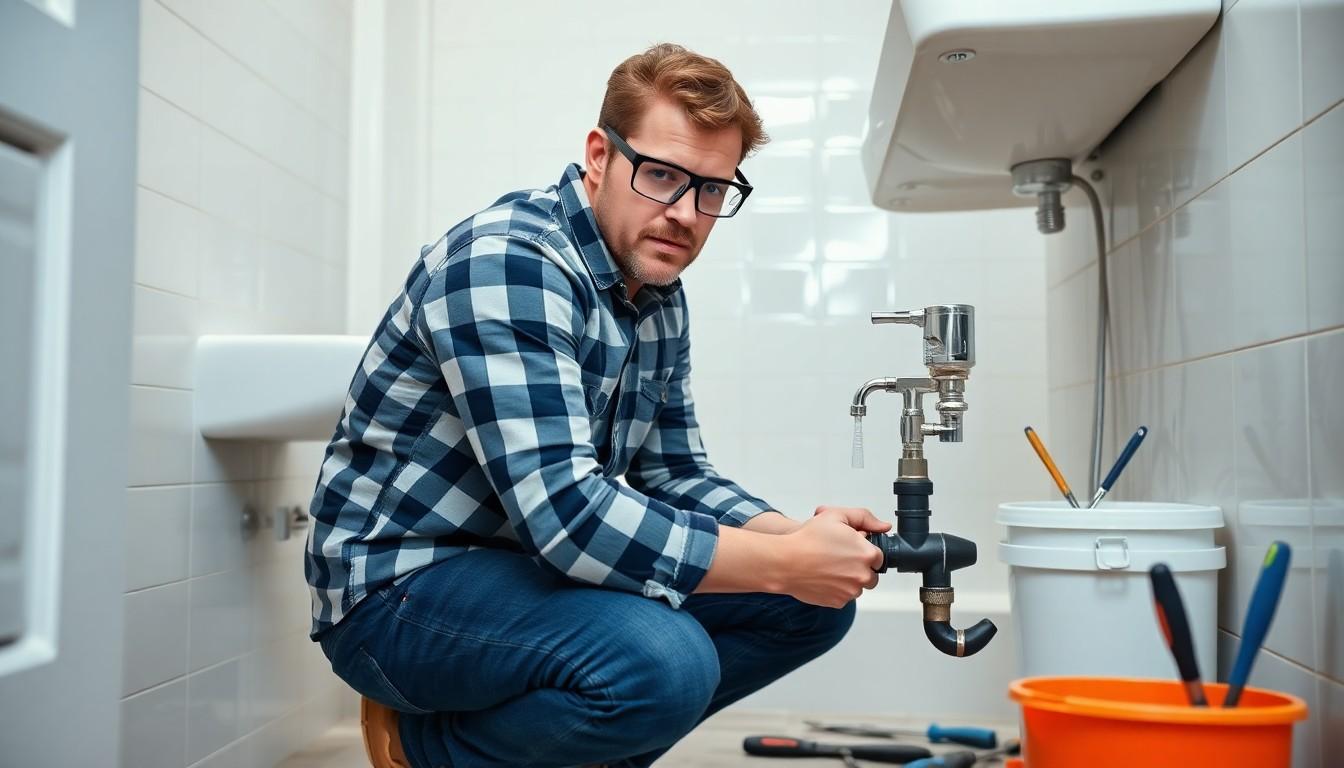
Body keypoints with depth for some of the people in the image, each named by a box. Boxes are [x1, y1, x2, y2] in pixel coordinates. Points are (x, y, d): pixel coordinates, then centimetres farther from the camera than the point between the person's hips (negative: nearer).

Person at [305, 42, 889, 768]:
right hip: (397, 584, -8)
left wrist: (800, 537, -11)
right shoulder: (506, 263, -24)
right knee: (661, 661, -35)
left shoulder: (657, 293, 5)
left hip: (538, 562, 9)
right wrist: (786, 562, -25)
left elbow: (675, 476, 9)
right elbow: (563, 513, -32)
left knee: (817, 601, 1)